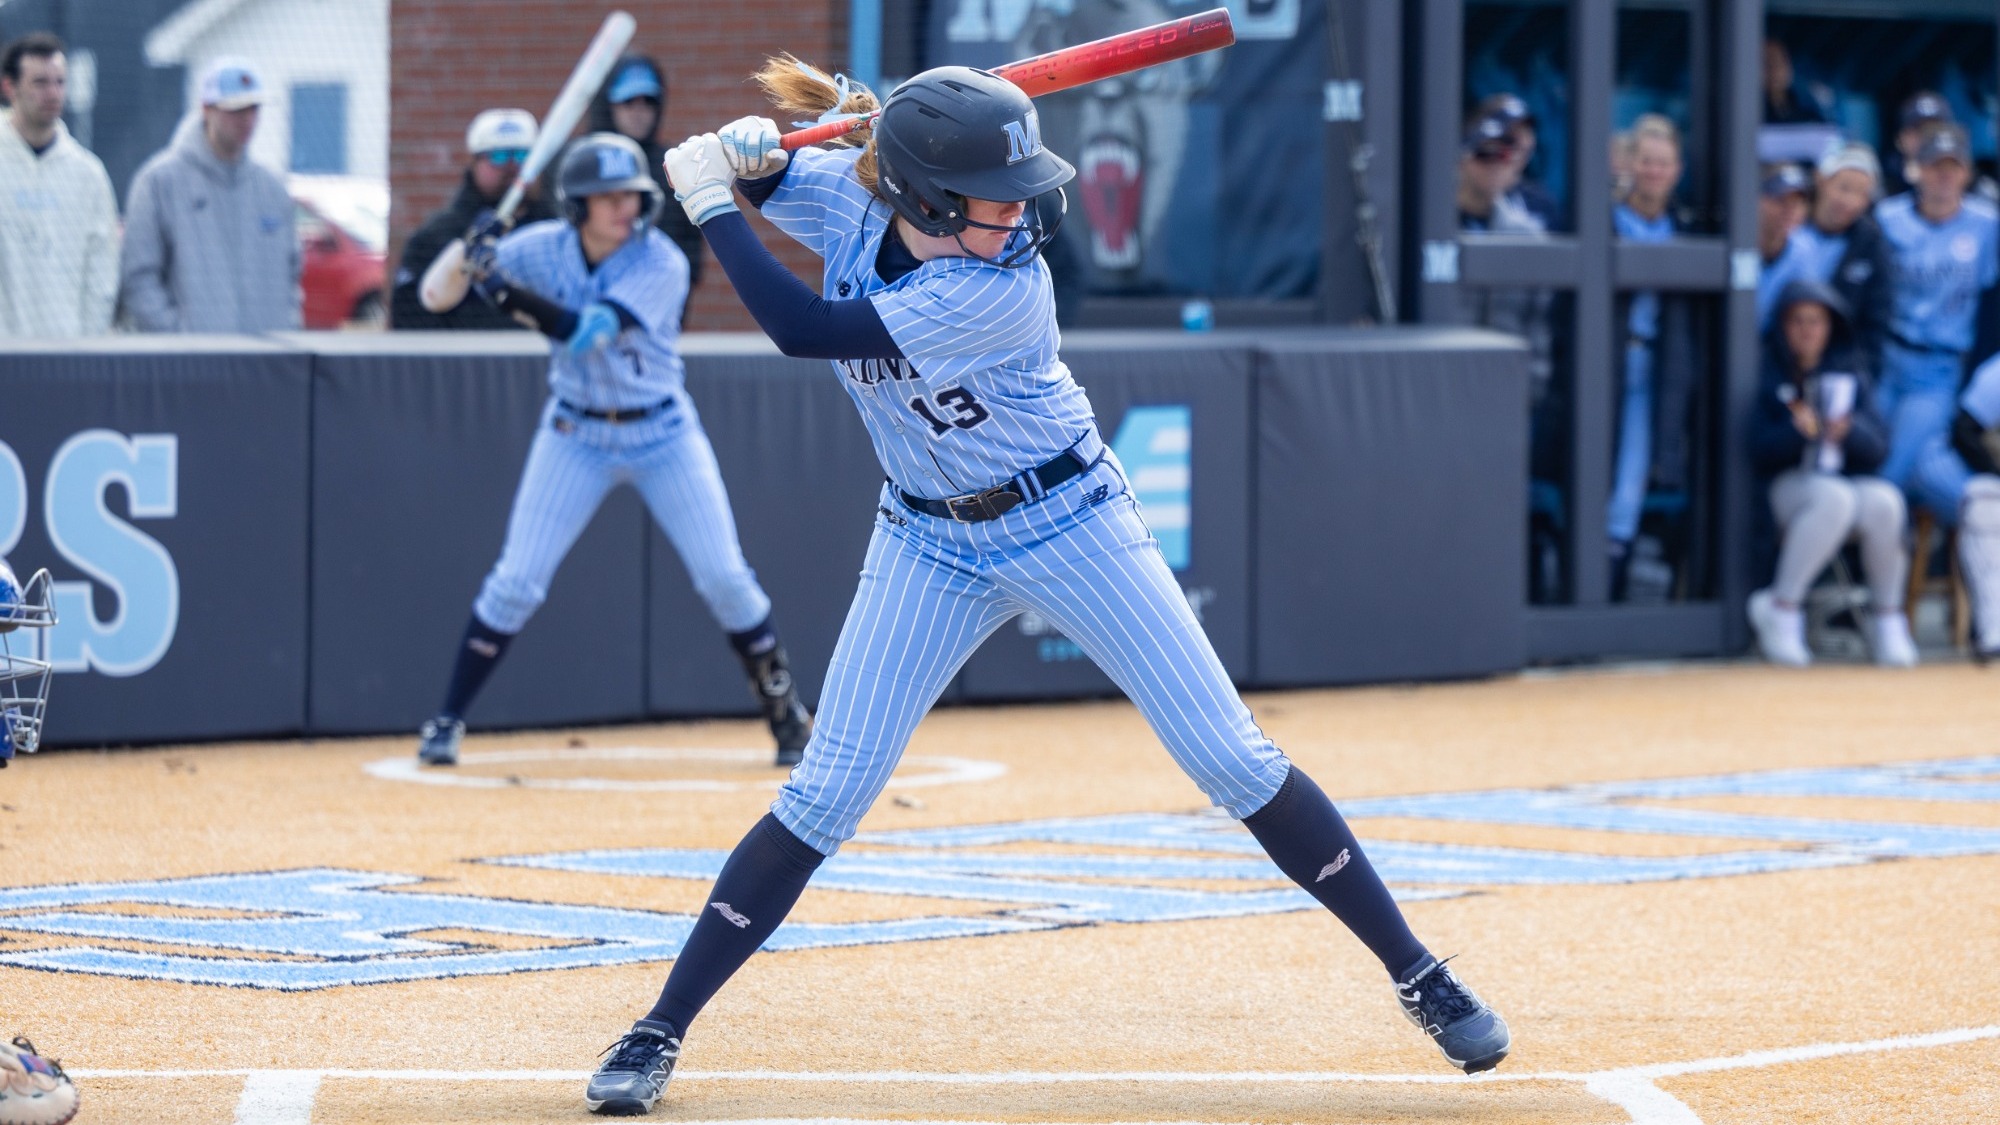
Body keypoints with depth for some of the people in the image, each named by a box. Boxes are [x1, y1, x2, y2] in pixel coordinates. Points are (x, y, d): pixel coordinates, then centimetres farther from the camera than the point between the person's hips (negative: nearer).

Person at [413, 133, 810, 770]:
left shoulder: (662, 264, -20)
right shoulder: (542, 249, -11)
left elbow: (586, 332, -33)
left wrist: (502, 286, -41)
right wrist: (465, 258, -27)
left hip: (664, 436, -1)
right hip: (576, 437, 1)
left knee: (725, 579, -2)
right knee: (517, 579, -6)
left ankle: (784, 710, 15)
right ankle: (448, 719, 5)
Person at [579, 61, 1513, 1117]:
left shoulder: (1002, 288, -30)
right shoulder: (849, 196, -14)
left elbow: (804, 329, -32)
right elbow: (765, 176, 9)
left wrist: (709, 200, -25)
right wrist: (744, 154, -15)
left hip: (1069, 524, -3)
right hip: (929, 544, 3)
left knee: (1236, 762, -4)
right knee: (823, 796, -4)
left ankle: (1417, 975, 7)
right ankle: (659, 1032, 2)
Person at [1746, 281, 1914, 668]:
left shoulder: (1849, 376, 14)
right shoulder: (1769, 376, 3)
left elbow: (1878, 448, 5)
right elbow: (1760, 452, -7)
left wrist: (1850, 430, -17)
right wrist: (1795, 430, -27)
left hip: (1855, 480, 3)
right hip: (1791, 487, -3)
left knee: (1883, 501, -31)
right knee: (1835, 499, -38)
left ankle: (1887, 617, -13)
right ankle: (1782, 607, -26)